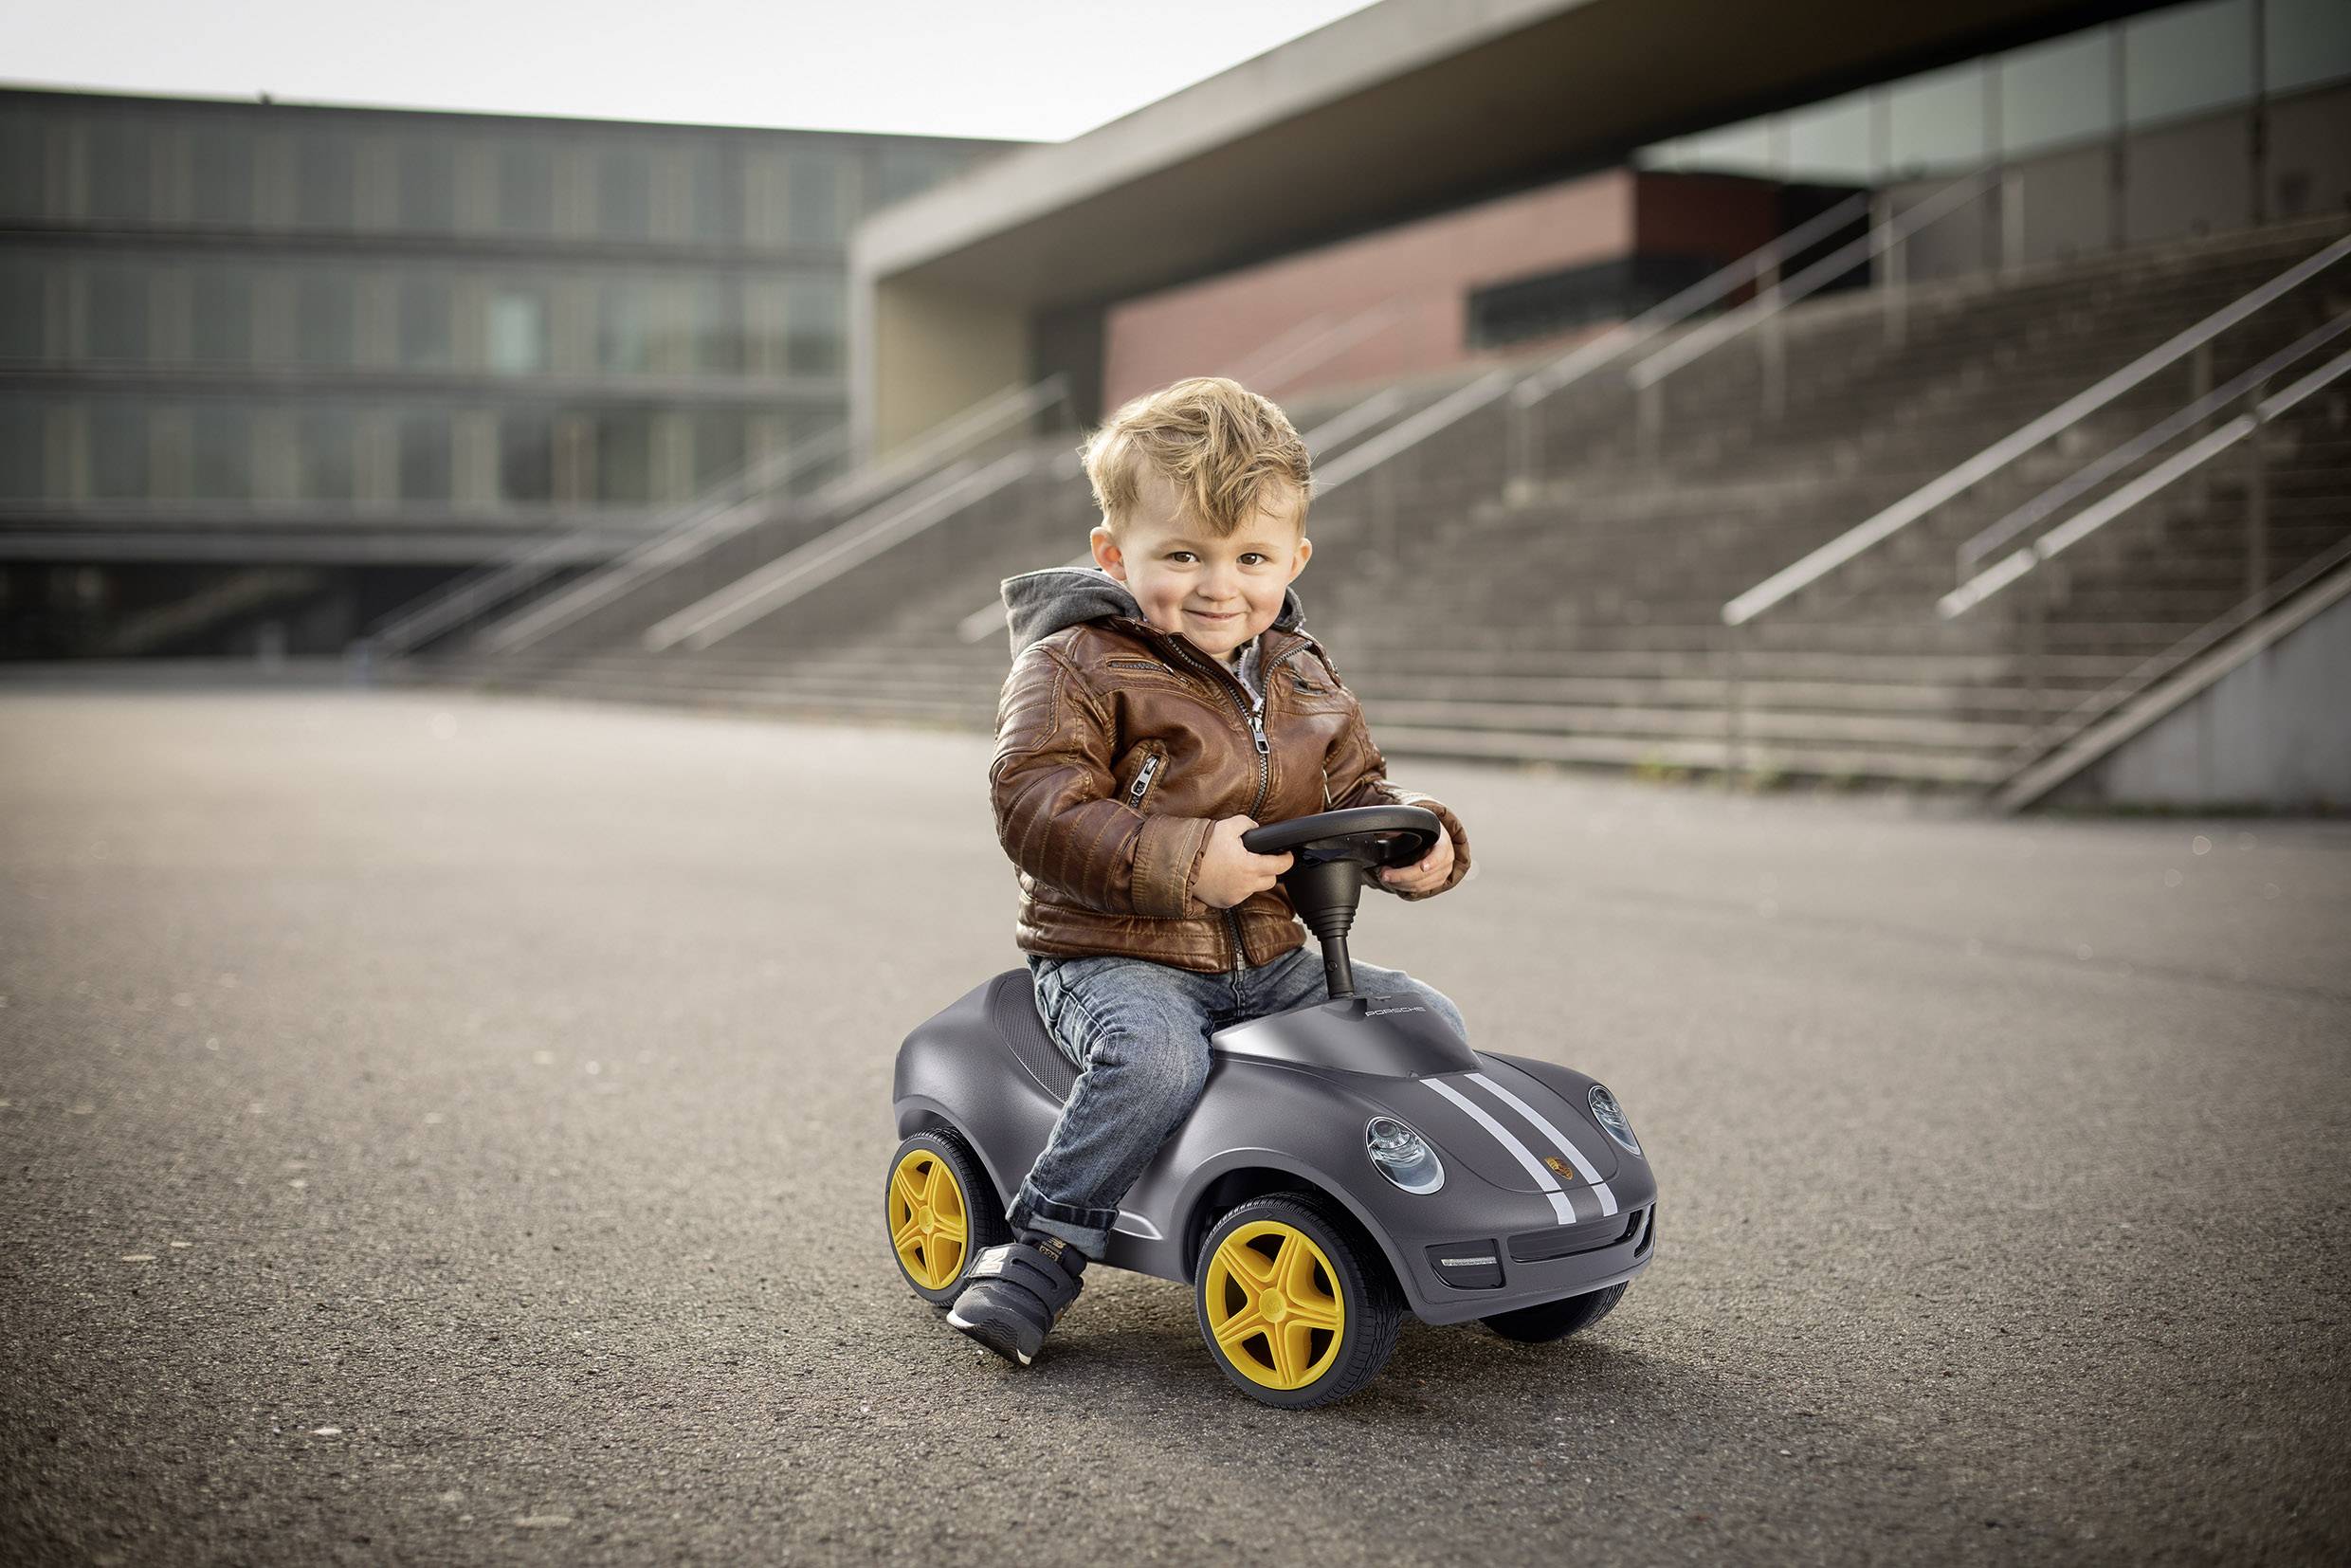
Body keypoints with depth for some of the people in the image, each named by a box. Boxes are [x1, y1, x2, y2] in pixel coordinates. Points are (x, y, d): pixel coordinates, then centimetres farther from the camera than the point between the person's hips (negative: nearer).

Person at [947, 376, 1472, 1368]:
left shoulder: (1300, 676, 12)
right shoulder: (1077, 666, -10)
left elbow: (1354, 791, 19)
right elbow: (1037, 808, -20)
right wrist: (1186, 862, -29)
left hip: (1270, 961, 6)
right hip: (1111, 958, -6)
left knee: (1425, 1019, -3)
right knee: (1156, 1057, -36)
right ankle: (1038, 1256, -21)